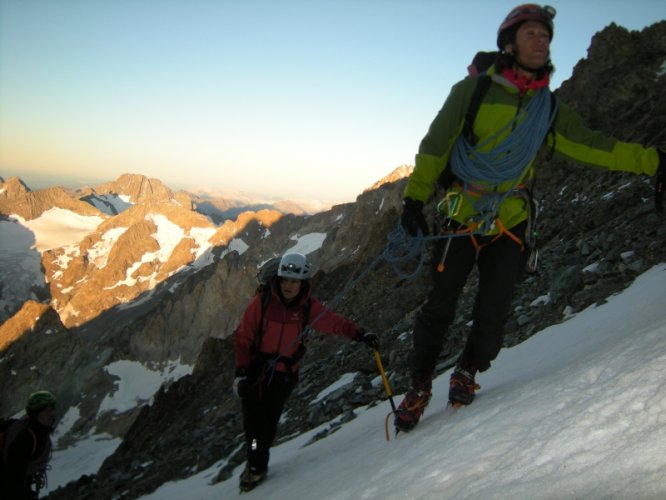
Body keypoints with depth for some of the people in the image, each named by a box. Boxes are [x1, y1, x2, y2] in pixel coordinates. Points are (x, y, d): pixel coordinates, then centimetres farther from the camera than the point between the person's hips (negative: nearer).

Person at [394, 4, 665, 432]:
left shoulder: (550, 111, 6)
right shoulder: (473, 90, -4)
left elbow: (597, 147, 8)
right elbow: (435, 146, -3)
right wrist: (415, 198, -10)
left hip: (511, 224, 3)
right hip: (462, 218, -2)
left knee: (493, 313, -1)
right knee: (440, 307, 0)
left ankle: (468, 372, 26)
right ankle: (420, 386, 19)